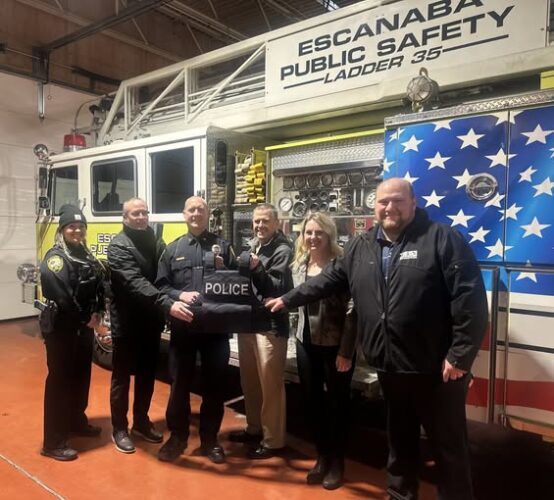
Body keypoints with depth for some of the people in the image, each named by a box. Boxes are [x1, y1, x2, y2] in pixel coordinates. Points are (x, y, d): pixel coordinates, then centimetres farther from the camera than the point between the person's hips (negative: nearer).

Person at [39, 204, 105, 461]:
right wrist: (84, 319, -15)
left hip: (84, 328, 8)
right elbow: (60, 296, -23)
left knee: (82, 376, 18)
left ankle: (76, 421, 37)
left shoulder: (86, 255, 11)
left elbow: (99, 287, 11)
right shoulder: (55, 257, -13)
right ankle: (53, 442, 8)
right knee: (60, 380, -2)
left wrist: (96, 313, -4)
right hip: (61, 328, -8)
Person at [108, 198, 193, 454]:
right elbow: (136, 284, -28)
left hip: (151, 323, 6)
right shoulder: (119, 246, -14)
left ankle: (141, 421, 35)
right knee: (122, 377, 10)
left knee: (147, 376, 17)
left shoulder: (156, 243, 8)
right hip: (127, 324, -6)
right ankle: (119, 429, 26)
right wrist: (168, 304, -39)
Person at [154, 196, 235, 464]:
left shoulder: (222, 246, 6)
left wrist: (223, 270, -13)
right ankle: (177, 436, 29)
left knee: (214, 384, 9)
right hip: (183, 325, 0)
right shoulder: (173, 249, 7)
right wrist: (178, 295, -13)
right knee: (179, 383, 10)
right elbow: (160, 285, 4)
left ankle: (210, 439, 27)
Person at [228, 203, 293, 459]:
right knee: (249, 380, 19)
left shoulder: (283, 250, -9)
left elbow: (278, 288, -18)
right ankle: (254, 428, 38)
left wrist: (257, 269, -28)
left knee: (270, 384, 4)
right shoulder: (251, 246, 11)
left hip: (270, 325, -7)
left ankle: (272, 440, 19)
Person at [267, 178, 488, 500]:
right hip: (390, 366, 5)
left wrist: (460, 355, -17)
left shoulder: (443, 239, -10)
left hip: (437, 367, -5)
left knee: (449, 444, 11)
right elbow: (329, 280, 15)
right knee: (400, 439, 22)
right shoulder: (360, 247, 7)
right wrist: (289, 300, 15)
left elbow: (470, 298, -14)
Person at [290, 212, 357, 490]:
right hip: (306, 343, 6)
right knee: (312, 401, 14)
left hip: (335, 345, -5)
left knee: (338, 402, 10)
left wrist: (346, 351, -17)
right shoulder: (298, 265, 5)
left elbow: (351, 310, -16)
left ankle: (337, 462, 29)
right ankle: (322, 457, 33)